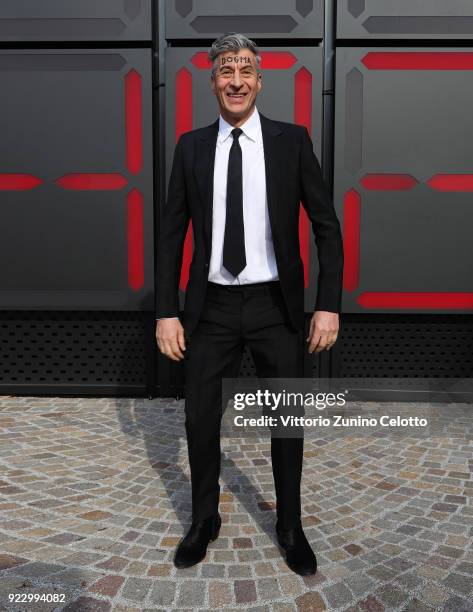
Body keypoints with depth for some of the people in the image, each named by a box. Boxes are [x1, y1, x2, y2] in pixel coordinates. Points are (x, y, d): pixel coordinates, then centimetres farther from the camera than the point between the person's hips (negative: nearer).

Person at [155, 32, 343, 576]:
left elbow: (326, 226, -1)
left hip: (276, 306, -1)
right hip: (211, 307, 1)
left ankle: (290, 527, 35)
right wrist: (166, 312, -2)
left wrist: (329, 305, -8)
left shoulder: (292, 140, -1)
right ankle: (204, 521, 36)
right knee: (200, 420, 10)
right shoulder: (191, 147, 3)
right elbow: (171, 233, 4)